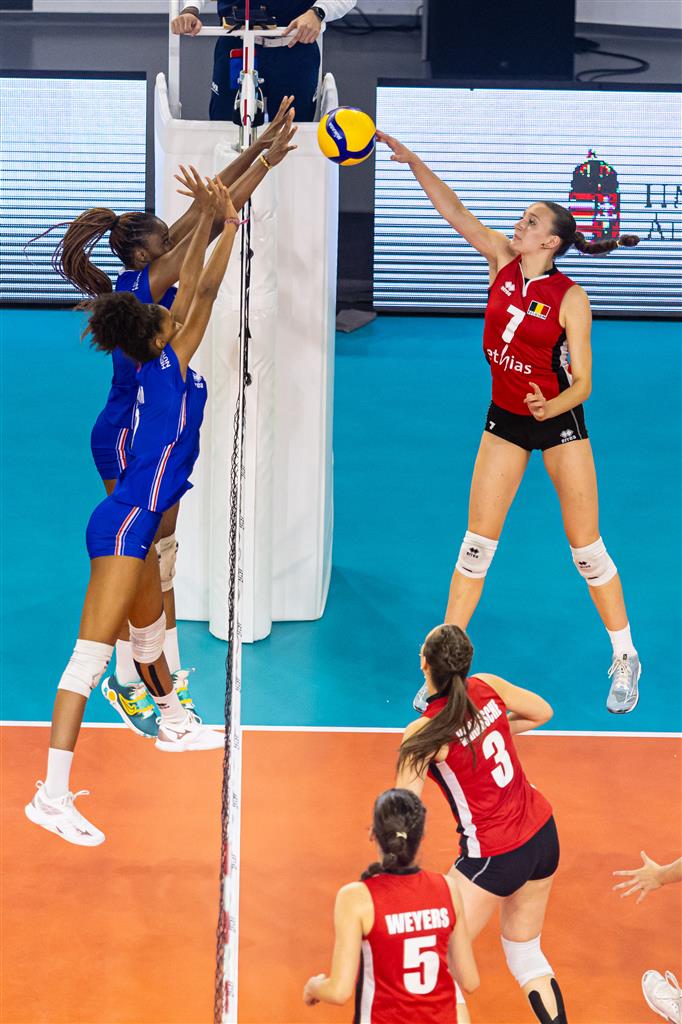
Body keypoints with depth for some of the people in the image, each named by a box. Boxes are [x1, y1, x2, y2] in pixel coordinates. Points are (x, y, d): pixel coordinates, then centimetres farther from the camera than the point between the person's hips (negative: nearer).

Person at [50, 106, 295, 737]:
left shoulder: (147, 281, 4)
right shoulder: (138, 287, -19)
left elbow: (206, 207, 3)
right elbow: (212, 217, -23)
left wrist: (260, 146, 0)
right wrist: (267, 162, -22)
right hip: (128, 439, -9)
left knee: (161, 558, 13)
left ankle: (167, 672, 21)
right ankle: (127, 683, 7)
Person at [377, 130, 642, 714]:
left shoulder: (569, 297, -17)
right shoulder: (502, 259, -5)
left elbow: (582, 382, -16)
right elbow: (455, 212, -10)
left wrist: (550, 408, -35)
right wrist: (411, 160, -19)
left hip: (559, 420, -4)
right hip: (505, 419, 4)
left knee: (586, 546, 0)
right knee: (477, 542, 1)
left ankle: (625, 660, 16)